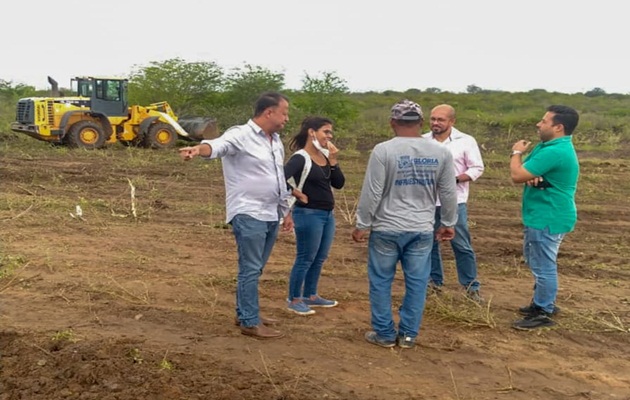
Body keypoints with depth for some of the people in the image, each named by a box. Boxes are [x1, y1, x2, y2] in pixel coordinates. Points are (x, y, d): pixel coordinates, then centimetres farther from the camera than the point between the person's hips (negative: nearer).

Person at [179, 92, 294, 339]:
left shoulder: (276, 141, 15)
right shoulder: (241, 135, -11)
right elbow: (218, 145, -33)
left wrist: (286, 211, 25)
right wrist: (200, 149, -55)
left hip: (271, 215, 8)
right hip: (249, 215, -8)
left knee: (255, 269, 16)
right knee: (250, 269, -2)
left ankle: (245, 314, 28)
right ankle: (250, 323, 7)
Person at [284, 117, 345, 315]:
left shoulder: (326, 156, 8)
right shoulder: (300, 158, -16)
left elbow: (339, 184, 3)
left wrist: (333, 160, -7)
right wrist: (298, 195, -16)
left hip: (328, 214, 8)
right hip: (309, 214, -8)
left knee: (319, 258, 17)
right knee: (305, 258, 1)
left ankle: (311, 295, 31)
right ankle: (294, 300, 15)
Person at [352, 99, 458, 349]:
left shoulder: (383, 150, -11)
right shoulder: (441, 153, 1)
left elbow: (371, 193, -10)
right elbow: (448, 193, 6)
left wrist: (362, 224, 0)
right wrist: (448, 223, 18)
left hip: (386, 229, -3)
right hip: (423, 230, 3)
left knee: (381, 282, 10)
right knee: (416, 283, 11)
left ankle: (385, 334, 17)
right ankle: (408, 335, 18)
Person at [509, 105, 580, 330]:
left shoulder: (555, 152, -24)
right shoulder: (548, 146, 11)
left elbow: (517, 175, -23)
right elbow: (524, 173, 9)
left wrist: (516, 152, -5)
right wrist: (531, 176, -15)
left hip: (548, 219, -11)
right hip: (540, 216, 11)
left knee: (543, 266, -2)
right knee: (536, 262, 22)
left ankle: (543, 313, 9)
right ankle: (543, 302, 36)